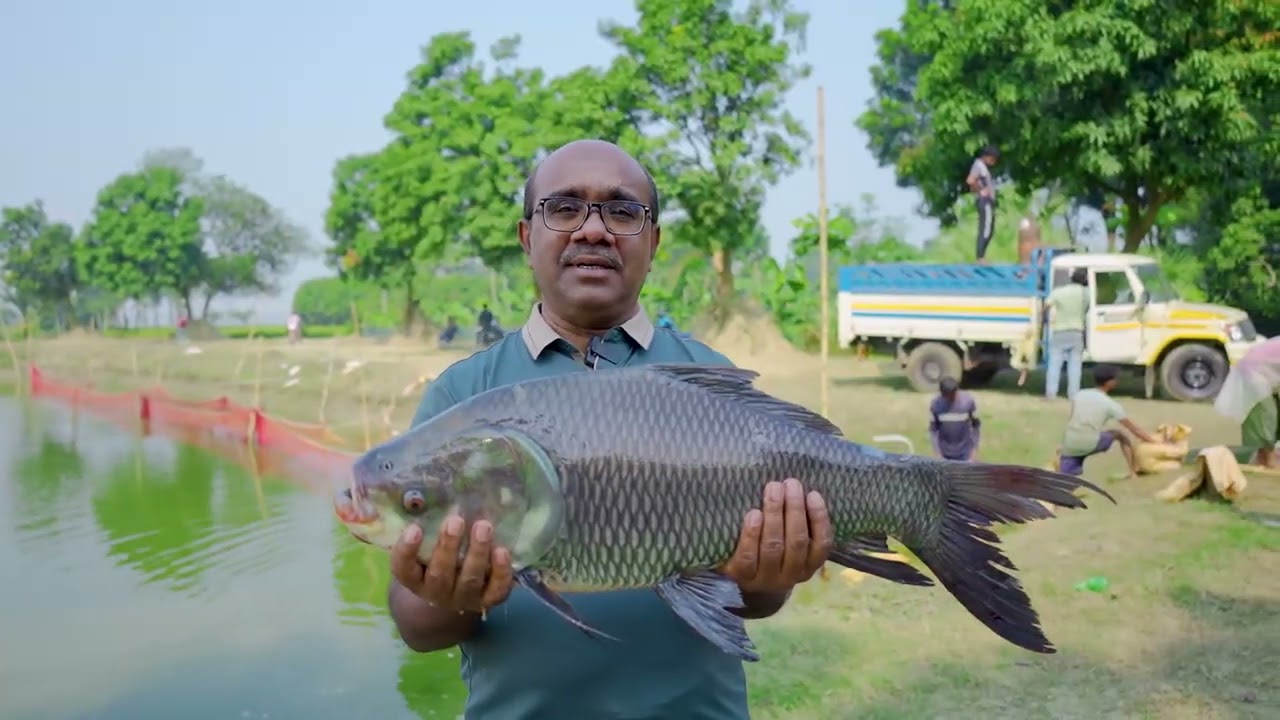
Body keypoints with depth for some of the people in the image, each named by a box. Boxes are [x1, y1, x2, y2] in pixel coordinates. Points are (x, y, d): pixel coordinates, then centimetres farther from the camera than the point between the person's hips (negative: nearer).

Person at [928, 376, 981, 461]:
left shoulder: (968, 400, -15)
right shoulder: (935, 403, -13)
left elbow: (976, 424, -3)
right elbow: (933, 429, -3)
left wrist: (975, 449, -6)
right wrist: (937, 453, -7)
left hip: (965, 452, -1)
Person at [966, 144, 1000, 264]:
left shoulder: (984, 166, 20)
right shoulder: (979, 165, -11)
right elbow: (970, 181, -26)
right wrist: (980, 191, -16)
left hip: (989, 201, 11)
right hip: (984, 201, -11)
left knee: (989, 230, 12)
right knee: (985, 229, -11)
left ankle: (982, 256, 16)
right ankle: (980, 258, -10)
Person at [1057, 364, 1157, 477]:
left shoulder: (1079, 395, 14)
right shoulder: (1110, 404, 2)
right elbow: (1132, 427, 7)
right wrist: (1153, 441, 18)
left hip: (1070, 444, 3)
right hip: (1090, 444, -3)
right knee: (1121, 436, 24)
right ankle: (1133, 472, 21)